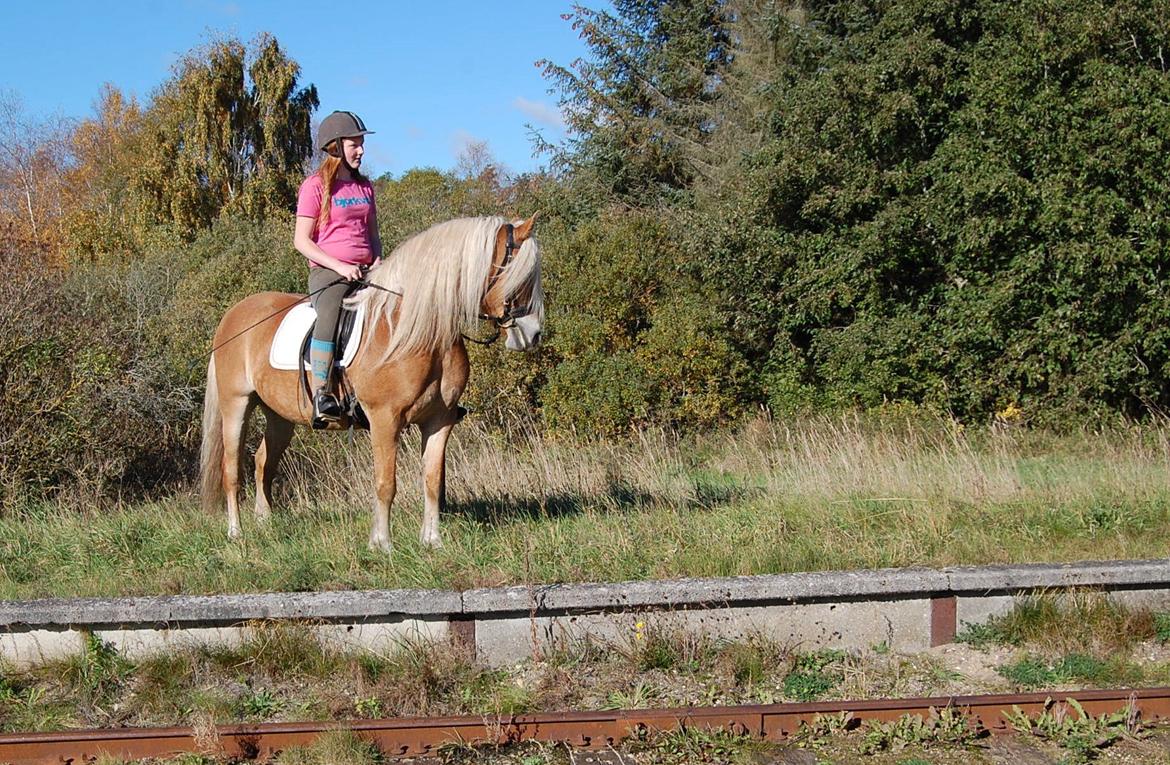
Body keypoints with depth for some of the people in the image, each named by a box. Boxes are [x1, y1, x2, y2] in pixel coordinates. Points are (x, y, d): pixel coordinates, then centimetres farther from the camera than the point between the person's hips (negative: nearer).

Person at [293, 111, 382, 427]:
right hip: (327, 272, -6)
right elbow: (301, 240, -5)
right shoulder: (316, 186, -1)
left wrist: (378, 260, 2)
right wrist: (339, 266, -16)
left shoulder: (364, 186, 18)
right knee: (330, 315, -36)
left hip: (366, 272, 6)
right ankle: (320, 395, -34)